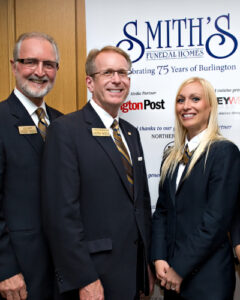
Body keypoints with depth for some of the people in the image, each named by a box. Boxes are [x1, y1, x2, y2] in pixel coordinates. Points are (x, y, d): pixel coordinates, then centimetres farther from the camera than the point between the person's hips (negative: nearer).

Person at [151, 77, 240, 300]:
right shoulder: (171, 157, 8)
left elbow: (217, 219, -16)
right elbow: (161, 211, 8)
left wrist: (180, 269, -14)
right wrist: (159, 258, -5)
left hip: (207, 276, -5)